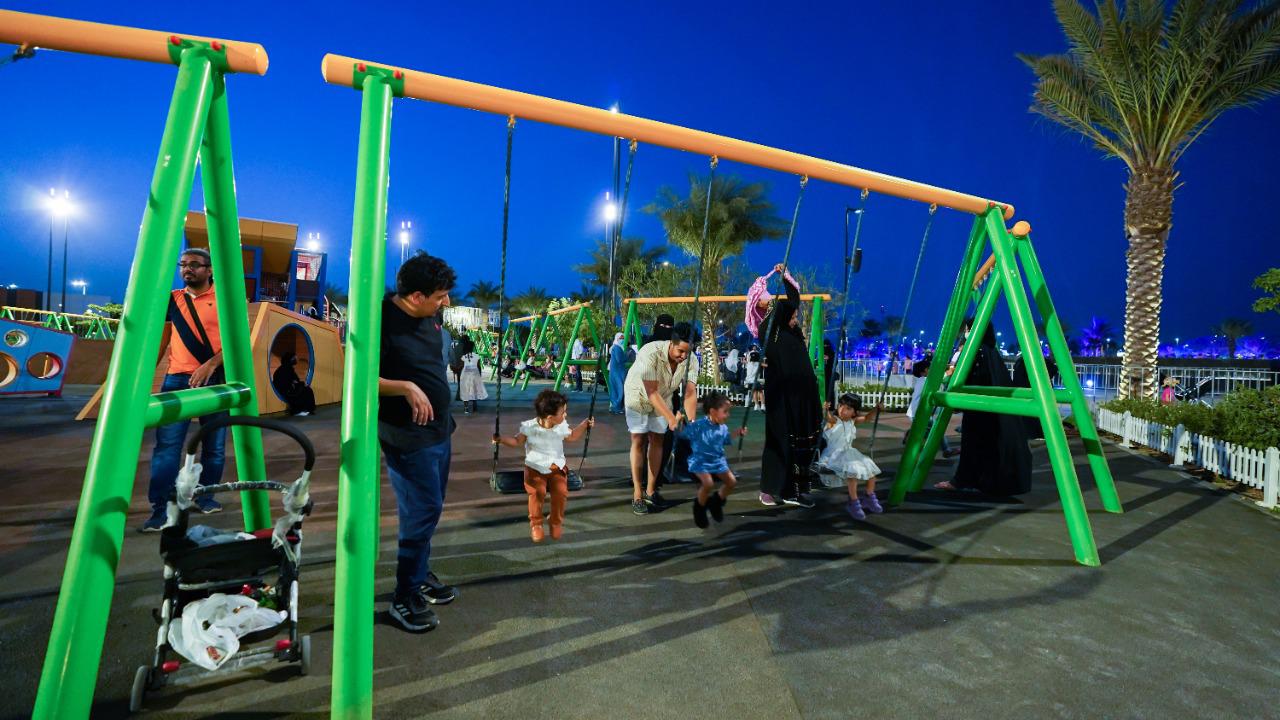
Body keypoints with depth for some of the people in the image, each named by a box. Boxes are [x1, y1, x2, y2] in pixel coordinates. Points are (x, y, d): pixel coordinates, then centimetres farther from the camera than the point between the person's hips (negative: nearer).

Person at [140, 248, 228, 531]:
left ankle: (206, 495, 23)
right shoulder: (172, 300, 12)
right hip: (177, 379, 2)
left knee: (214, 446, 7)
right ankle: (160, 509, -5)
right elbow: (162, 340, 18)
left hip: (216, 380, -2)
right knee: (167, 445, -6)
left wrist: (210, 365, -20)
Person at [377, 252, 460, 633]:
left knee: (429, 508, 18)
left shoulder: (430, 316, 4)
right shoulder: (382, 322, -21)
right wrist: (406, 388, -32)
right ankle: (405, 597, 12)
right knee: (424, 511, -4)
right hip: (408, 436, -8)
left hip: (439, 429, 8)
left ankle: (420, 574, 35)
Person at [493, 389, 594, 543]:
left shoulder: (562, 426, -5)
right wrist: (502, 439, -16)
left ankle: (556, 523, 11)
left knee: (561, 492, -15)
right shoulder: (529, 427, -15)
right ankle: (536, 524, 8)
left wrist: (585, 424, 11)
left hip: (557, 467, 3)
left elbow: (571, 437, 16)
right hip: (535, 468, -2)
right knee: (537, 494, -19)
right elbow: (517, 441, -2)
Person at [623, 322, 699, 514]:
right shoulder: (650, 354, -39)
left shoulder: (690, 361, -25)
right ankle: (637, 495, -3)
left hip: (662, 398, 4)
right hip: (639, 395, -4)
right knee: (639, 441, -7)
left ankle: (650, 491, 16)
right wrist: (671, 418, -46)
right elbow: (651, 392, -39)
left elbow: (690, 393, -29)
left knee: (657, 440, 5)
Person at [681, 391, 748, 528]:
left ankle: (716, 502, 23)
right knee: (708, 483, -28)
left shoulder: (723, 428, 2)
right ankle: (700, 507, 2)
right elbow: (681, 433, -16)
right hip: (700, 461, -6)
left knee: (732, 481, -4)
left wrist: (736, 433, 13)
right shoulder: (698, 425, -20)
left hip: (718, 460, 7)